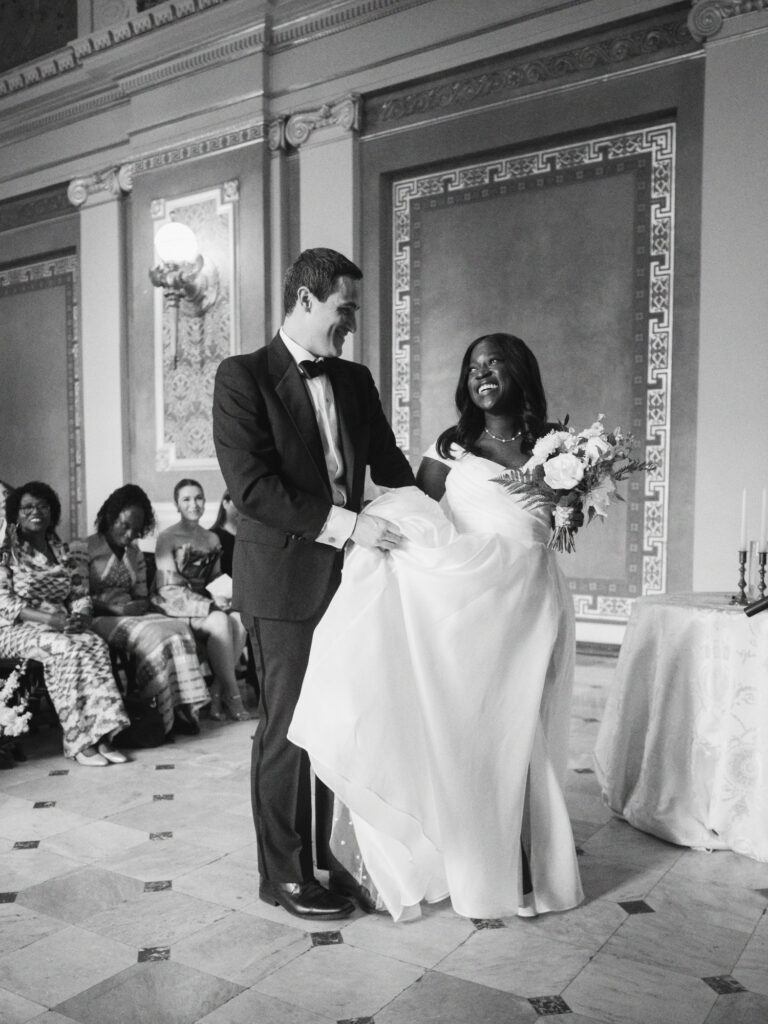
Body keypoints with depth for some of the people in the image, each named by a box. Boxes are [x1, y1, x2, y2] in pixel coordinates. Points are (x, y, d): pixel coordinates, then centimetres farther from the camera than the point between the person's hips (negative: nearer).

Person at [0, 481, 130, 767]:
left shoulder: (61, 550, 16)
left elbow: (81, 593, 13)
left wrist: (80, 616, -11)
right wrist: (48, 618, -21)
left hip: (60, 626, 4)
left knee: (96, 644, -27)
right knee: (67, 649, -34)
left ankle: (101, 734, -31)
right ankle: (78, 741, -30)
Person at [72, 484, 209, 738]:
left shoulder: (135, 554, 21)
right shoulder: (83, 549, 1)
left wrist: (138, 606, -6)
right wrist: (112, 607, -17)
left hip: (132, 615, 6)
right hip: (99, 620, -6)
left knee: (179, 629, -23)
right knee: (154, 635, -32)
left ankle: (181, 708, -28)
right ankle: (164, 716, -28)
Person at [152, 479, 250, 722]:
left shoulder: (212, 539, 17)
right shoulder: (167, 538, -1)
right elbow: (168, 588, -8)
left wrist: (222, 597, -5)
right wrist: (210, 605, -17)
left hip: (207, 604, 5)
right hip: (177, 606, -5)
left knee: (239, 619, -27)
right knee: (220, 621, -33)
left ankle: (216, 694, -23)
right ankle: (232, 696, -24)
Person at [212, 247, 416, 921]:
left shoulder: (355, 380, 12)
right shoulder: (242, 378, -7)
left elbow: (390, 464, 14)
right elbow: (251, 486, -17)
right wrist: (347, 524, -21)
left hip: (346, 574, 6)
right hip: (284, 580, -6)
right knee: (287, 727, 4)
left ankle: (319, 855, 29)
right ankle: (284, 874, 21)